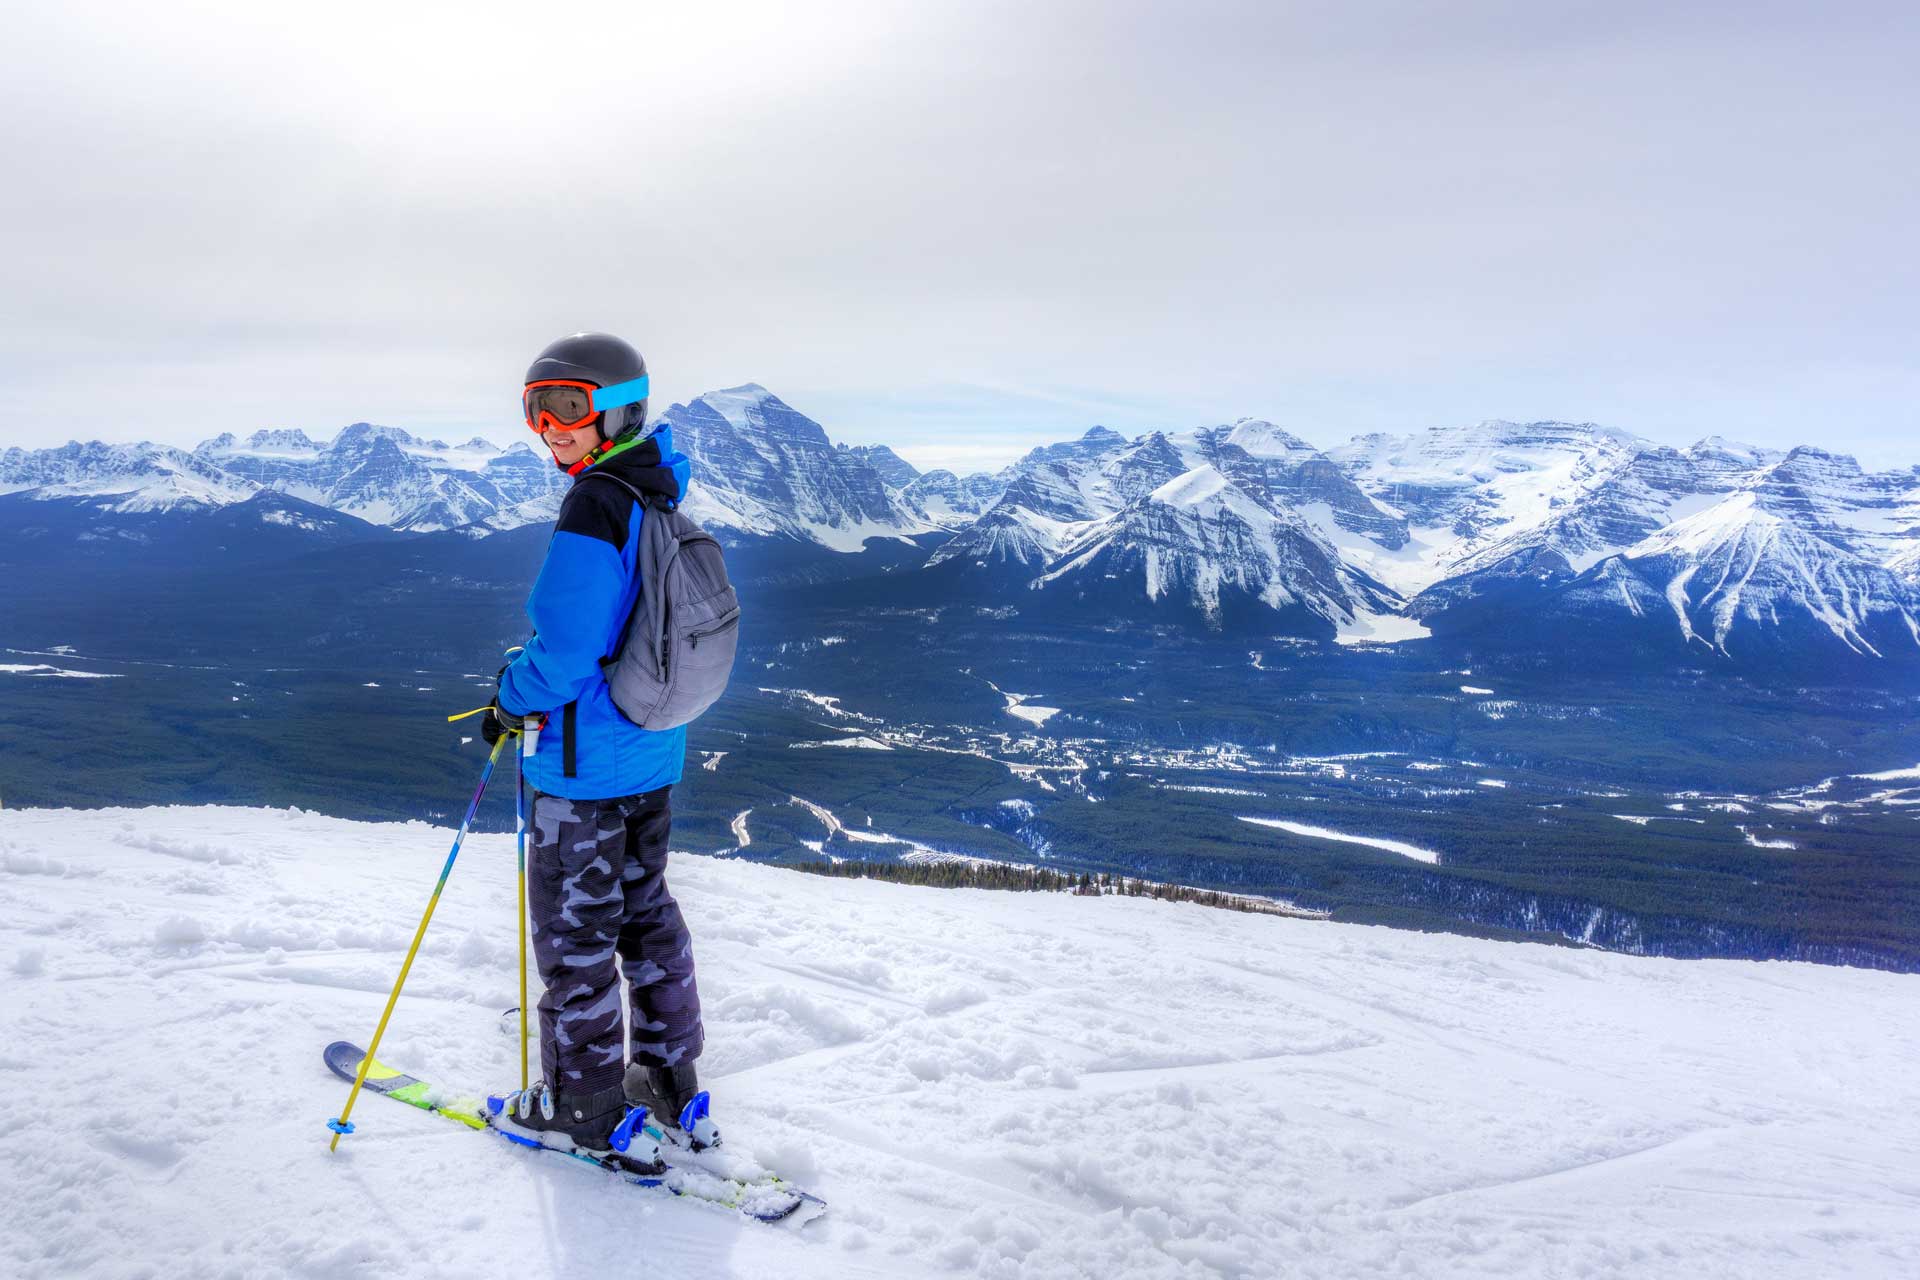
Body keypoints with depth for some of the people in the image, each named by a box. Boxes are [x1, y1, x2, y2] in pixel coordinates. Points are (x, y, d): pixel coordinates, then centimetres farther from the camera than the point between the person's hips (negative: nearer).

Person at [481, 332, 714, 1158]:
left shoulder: (593, 508, -22)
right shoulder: (661, 498, 6)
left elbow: (564, 652, -25)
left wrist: (510, 701, -7)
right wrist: (534, 674, 17)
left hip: (584, 761, -9)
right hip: (654, 750, 9)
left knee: (575, 932, 6)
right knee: (644, 906, 20)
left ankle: (584, 1107, 21)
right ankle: (671, 1082, 32)